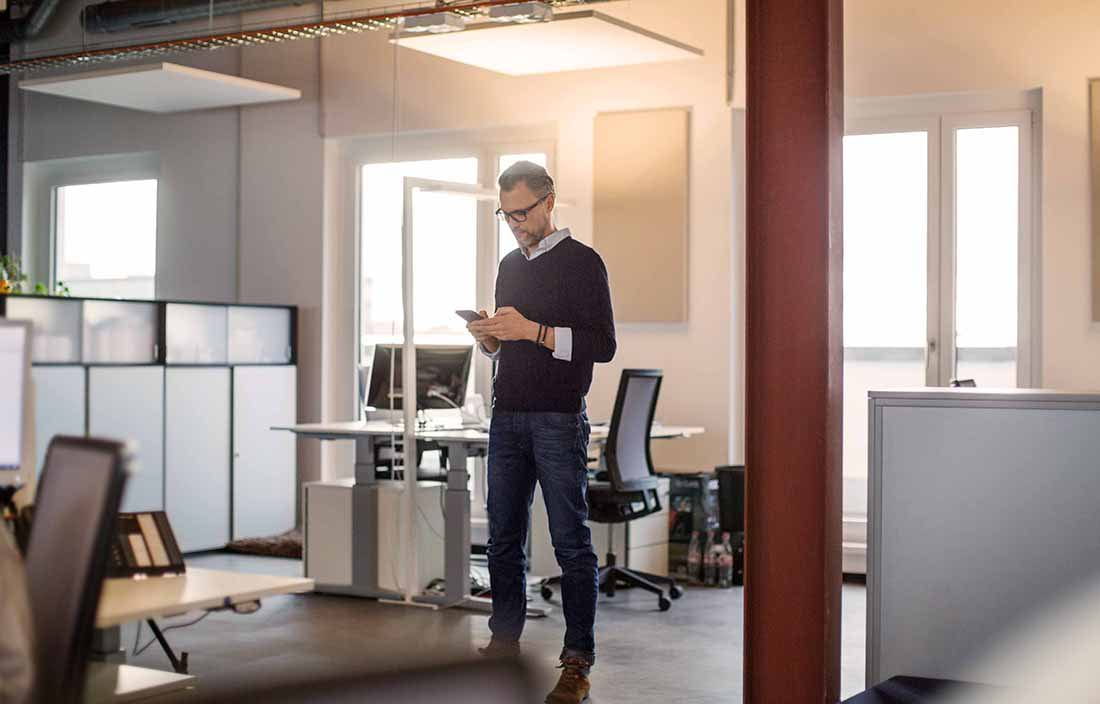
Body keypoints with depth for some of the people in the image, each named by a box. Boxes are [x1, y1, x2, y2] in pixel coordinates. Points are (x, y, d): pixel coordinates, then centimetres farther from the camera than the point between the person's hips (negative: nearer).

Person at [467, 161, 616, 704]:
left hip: (558, 420, -7)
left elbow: (603, 345, -11)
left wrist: (533, 330, -18)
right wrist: (488, 338, 2)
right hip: (507, 416, 7)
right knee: (503, 539, 10)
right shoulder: (510, 265, 17)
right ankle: (504, 643, 21)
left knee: (571, 543, -4)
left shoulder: (582, 262, -4)